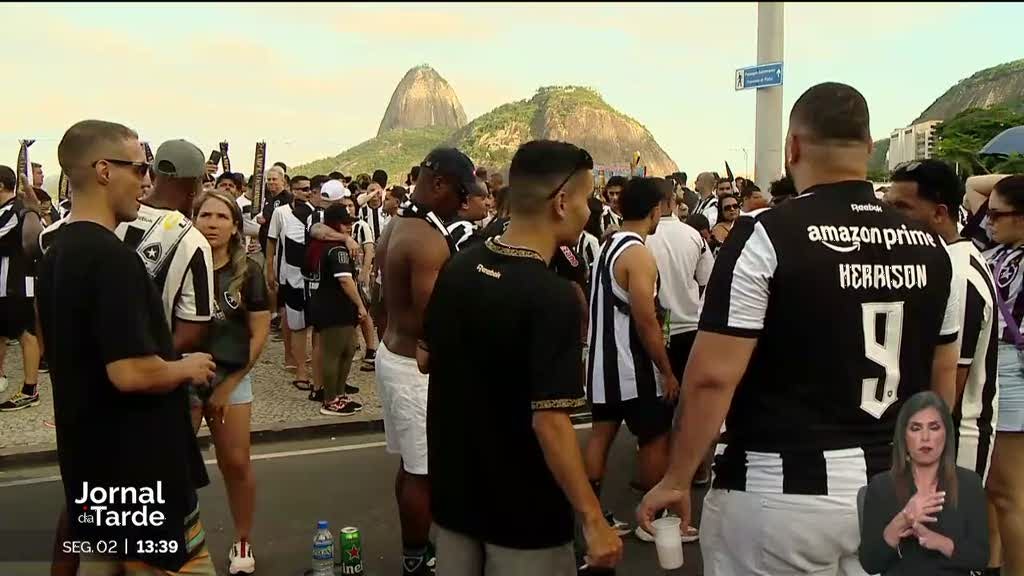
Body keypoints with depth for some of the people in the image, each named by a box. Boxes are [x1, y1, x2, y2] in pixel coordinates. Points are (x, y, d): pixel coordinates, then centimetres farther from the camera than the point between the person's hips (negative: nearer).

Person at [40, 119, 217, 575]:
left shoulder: (56, 254, 8)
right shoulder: (112, 257, -22)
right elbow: (131, 372, -29)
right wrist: (188, 368, -11)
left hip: (89, 462, 9)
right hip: (139, 470, -9)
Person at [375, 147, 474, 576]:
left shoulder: (395, 228, 9)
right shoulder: (429, 240, -23)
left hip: (393, 354, 10)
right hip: (417, 366, -10)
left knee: (410, 464, 20)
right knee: (423, 471, 4)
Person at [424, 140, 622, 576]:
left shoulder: (457, 268, -3)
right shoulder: (551, 298, -24)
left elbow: (425, 359, 9)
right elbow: (549, 422, -27)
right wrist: (592, 519, -20)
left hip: (455, 491, 7)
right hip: (524, 511, -6)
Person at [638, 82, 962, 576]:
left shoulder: (765, 237, -15)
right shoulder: (929, 246, 2)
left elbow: (712, 377, -17)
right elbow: (943, 374, 11)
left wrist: (677, 479, -6)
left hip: (782, 489, -5)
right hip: (895, 488, 5)